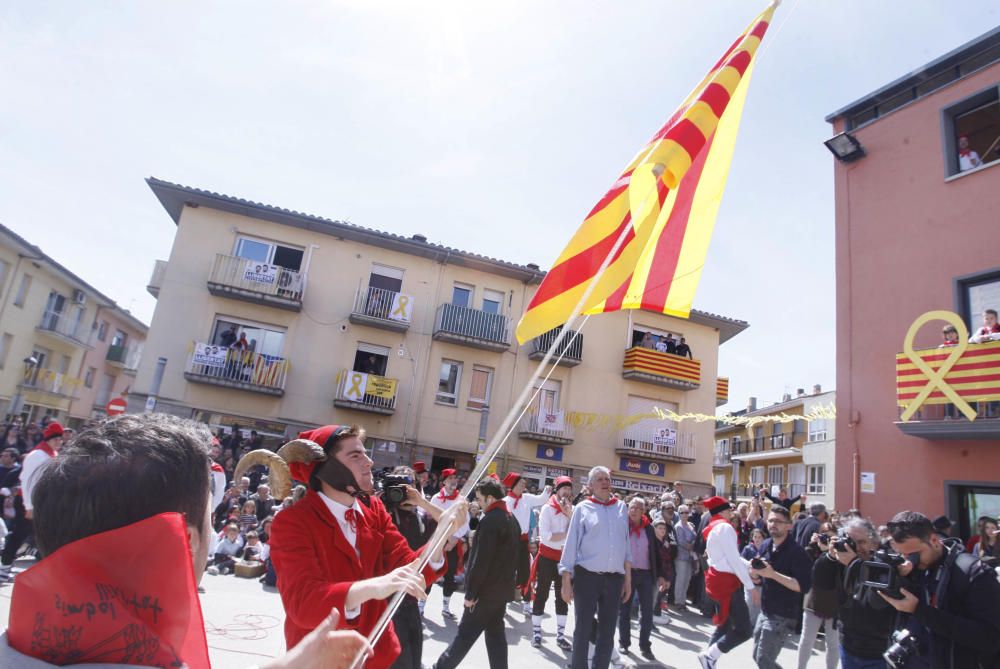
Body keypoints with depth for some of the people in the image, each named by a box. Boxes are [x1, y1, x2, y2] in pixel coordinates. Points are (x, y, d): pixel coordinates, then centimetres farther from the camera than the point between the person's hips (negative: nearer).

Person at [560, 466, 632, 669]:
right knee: (583, 629, 5)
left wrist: (628, 578, 9)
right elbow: (571, 543, -3)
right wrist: (566, 580, -6)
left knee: (608, 631, 12)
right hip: (586, 576, -3)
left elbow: (626, 544, 10)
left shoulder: (621, 507, 7)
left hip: (614, 578, 3)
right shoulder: (583, 508, -2)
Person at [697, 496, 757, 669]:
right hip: (726, 581, -10)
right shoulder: (724, 527, -14)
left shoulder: (712, 528, 17)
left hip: (718, 579, 10)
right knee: (744, 630, -7)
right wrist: (751, 586, -14)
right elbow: (734, 560, -18)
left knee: (724, 625, 16)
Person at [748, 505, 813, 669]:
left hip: (783, 616, -7)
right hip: (765, 612, 7)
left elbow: (804, 586, -24)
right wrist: (755, 572, -9)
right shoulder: (765, 545, 5)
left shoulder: (796, 552, -17)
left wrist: (773, 574, -29)